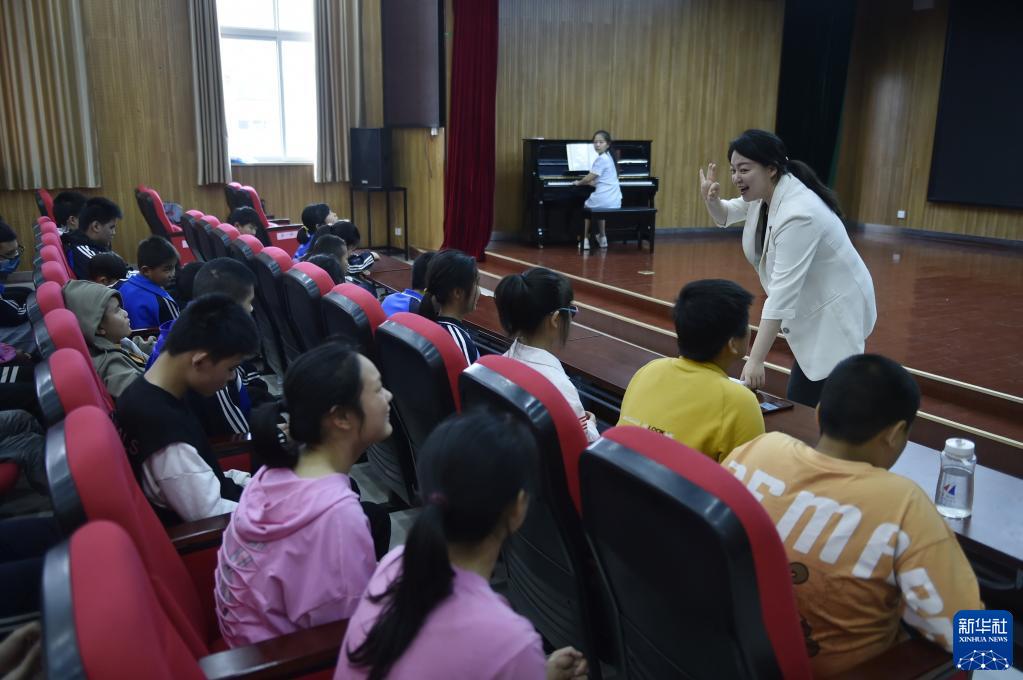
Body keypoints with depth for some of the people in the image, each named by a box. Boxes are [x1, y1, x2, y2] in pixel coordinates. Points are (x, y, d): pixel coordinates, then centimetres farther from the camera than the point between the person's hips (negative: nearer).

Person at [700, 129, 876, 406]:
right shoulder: (764, 192, -3)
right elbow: (726, 216, 17)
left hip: (835, 312, -9)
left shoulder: (799, 214, -31)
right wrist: (711, 200, -7)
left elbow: (782, 292, -35)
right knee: (799, 400, 15)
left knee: (804, 405, -10)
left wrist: (756, 360, -37)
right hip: (812, 307, 9)